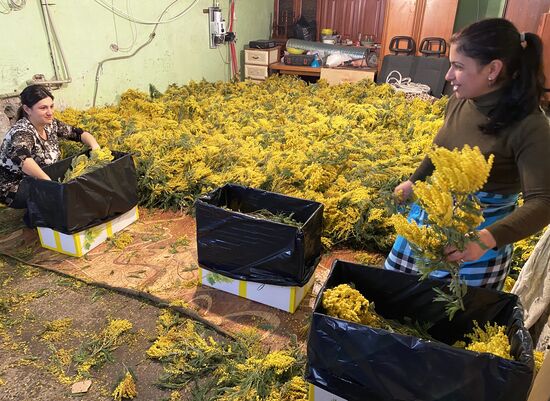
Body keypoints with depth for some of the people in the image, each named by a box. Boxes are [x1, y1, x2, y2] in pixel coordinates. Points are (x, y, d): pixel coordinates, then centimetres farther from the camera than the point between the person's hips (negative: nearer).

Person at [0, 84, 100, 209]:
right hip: (14, 188, -7)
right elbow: (19, 156, -47)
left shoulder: (50, 124, -5)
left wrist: (95, 147, -16)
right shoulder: (22, 131, -27)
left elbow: (78, 133, 4)